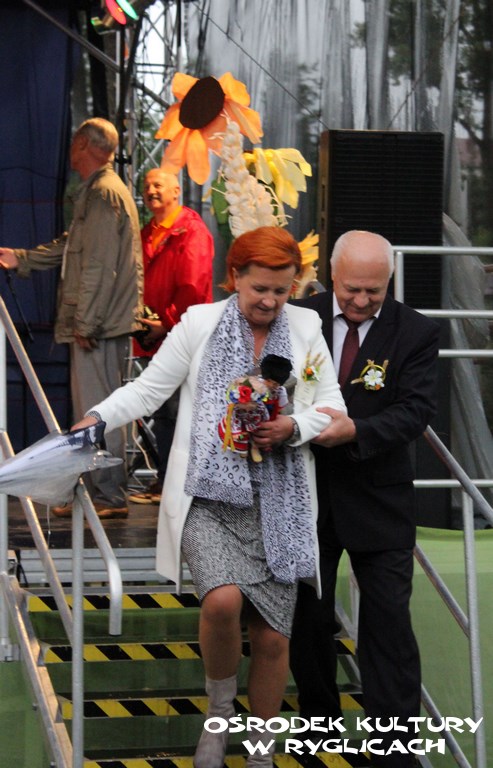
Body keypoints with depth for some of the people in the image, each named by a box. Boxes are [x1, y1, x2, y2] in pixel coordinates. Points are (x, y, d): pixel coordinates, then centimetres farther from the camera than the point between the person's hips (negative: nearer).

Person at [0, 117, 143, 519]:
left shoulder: (103, 193, -14)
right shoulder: (102, 190, 20)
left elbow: (99, 266, -20)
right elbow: (72, 247, 28)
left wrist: (85, 322, -20)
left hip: (97, 323, -11)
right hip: (105, 321, 11)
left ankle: (109, 497, -6)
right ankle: (102, 493, 17)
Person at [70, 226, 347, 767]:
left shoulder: (305, 328, 8)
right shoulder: (199, 323, 3)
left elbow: (332, 407, 9)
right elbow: (150, 388, 0)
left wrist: (293, 428, -10)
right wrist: (98, 418, -16)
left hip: (277, 502, 2)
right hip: (210, 496, -2)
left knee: (272, 636, 2)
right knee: (223, 600, -26)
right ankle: (219, 712, 3)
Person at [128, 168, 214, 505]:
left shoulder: (191, 232, -8)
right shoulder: (148, 234, 18)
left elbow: (192, 288, -16)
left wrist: (166, 323, -16)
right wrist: (142, 320, 7)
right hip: (156, 338, 9)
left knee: (180, 411, -8)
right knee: (162, 413, 13)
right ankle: (164, 483, 20)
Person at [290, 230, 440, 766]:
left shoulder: (415, 333, -6)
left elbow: (416, 410, -14)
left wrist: (356, 431, -30)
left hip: (378, 501, -2)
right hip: (307, 494, 2)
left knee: (388, 621, -3)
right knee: (307, 617, 14)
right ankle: (318, 719, 34)